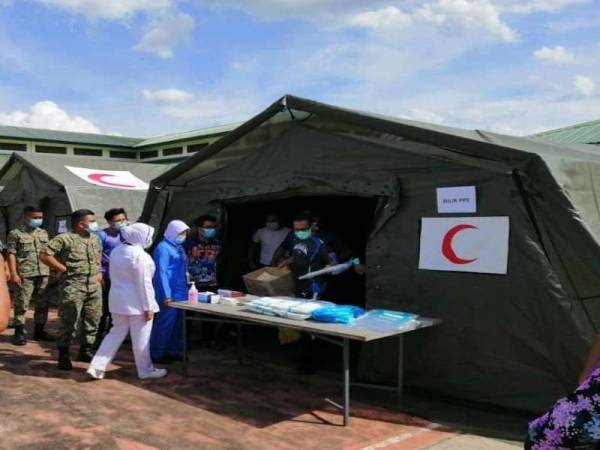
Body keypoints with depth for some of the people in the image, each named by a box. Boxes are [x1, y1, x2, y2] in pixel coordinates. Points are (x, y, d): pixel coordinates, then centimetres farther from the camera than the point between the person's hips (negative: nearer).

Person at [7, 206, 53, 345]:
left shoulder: (43, 233, 15)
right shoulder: (15, 233, -2)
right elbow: (11, 255, -6)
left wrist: (51, 271, 13)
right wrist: (14, 274, -14)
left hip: (43, 274, 5)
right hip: (25, 275, -5)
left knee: (42, 304, 9)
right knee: (22, 304, -1)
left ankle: (39, 331, 20)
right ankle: (19, 332, 8)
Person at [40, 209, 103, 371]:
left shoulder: (95, 239, 11)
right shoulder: (65, 239, -10)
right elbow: (44, 255, -13)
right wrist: (65, 269, -12)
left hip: (95, 286, 7)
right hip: (74, 287, -6)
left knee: (92, 320, 11)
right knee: (69, 322, -2)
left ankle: (85, 350, 25)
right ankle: (64, 355, 9)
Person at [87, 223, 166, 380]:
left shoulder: (116, 251, 7)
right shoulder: (139, 254, -19)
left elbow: (114, 276, 14)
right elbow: (143, 283, -19)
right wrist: (148, 306, -15)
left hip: (118, 300, 8)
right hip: (136, 302, -8)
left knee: (116, 333, 15)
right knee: (141, 338, 5)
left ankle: (97, 367, 10)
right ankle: (145, 370, 17)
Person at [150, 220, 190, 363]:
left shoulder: (178, 247, 16)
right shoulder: (163, 248, -12)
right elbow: (161, 272, -18)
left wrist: (186, 289, 17)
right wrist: (166, 295, -22)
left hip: (181, 292, 9)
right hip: (170, 293, -9)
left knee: (178, 322, 12)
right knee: (165, 322, -5)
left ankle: (173, 351, 23)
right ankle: (156, 353, 6)